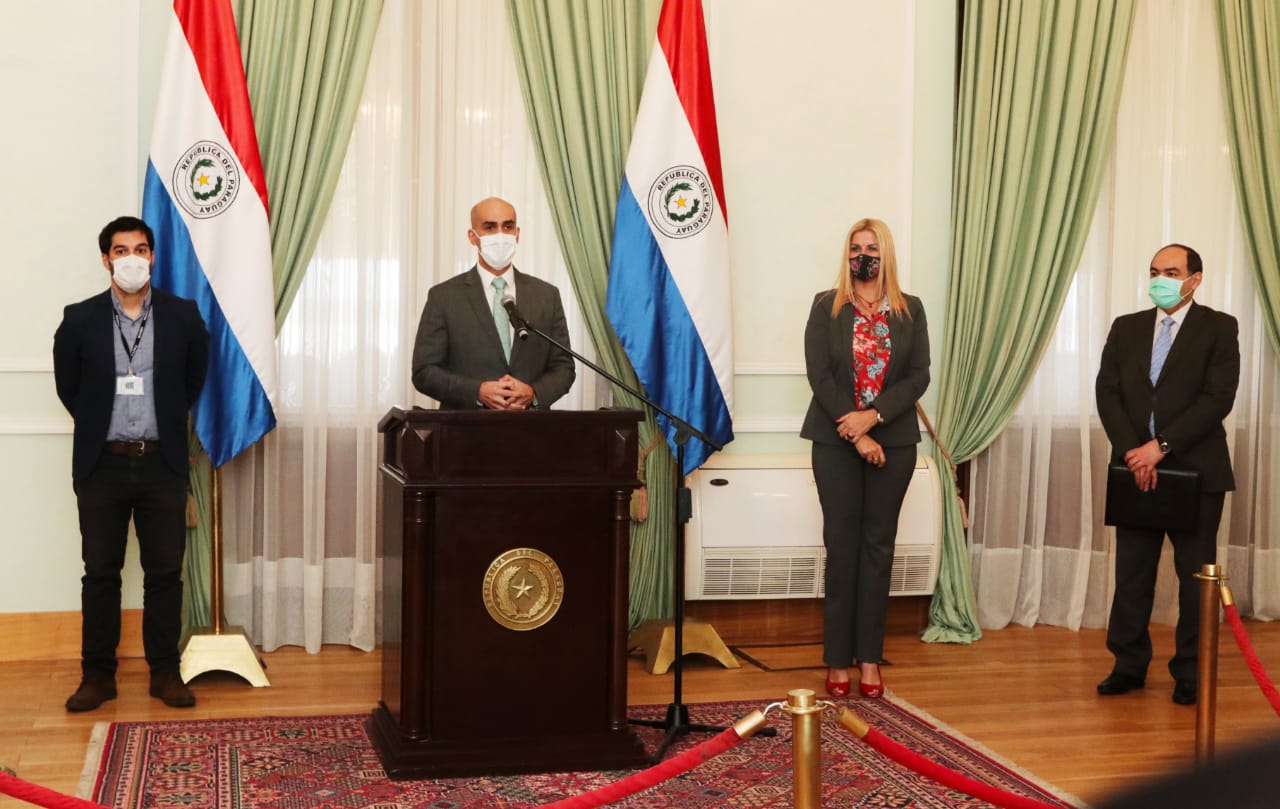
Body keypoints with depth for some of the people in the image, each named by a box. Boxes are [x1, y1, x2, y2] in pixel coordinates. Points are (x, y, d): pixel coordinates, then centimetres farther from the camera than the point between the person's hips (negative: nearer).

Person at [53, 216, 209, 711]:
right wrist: (98, 426, 12)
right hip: (102, 465, 0)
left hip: (163, 464, 0)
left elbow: (195, 378, 13)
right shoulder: (80, 319, -2)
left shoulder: (183, 316, -1)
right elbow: (67, 386, 10)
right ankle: (98, 674, 16)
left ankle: (165, 672, 16)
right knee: (100, 572, 6)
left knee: (165, 572, 5)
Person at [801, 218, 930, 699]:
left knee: (879, 545, 3)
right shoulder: (826, 307, 2)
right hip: (836, 441, -1)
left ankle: (869, 657, 8)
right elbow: (819, 374, -6)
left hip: (894, 441, 2)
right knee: (842, 545, -1)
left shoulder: (909, 310, 7)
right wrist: (856, 433, -13)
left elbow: (918, 376, 0)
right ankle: (838, 659, 3)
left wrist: (873, 416, -15)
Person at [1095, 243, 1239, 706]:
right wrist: (1132, 450, -12)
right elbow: (1108, 393, 3)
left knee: (1195, 575, 4)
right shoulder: (1126, 328, 10)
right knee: (1131, 572, 7)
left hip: (1196, 471, -3)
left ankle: (1190, 675, 14)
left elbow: (1218, 399, -12)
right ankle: (1128, 666, 16)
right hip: (1136, 469, 3)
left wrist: (1161, 446, -18)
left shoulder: (1219, 328, -2)